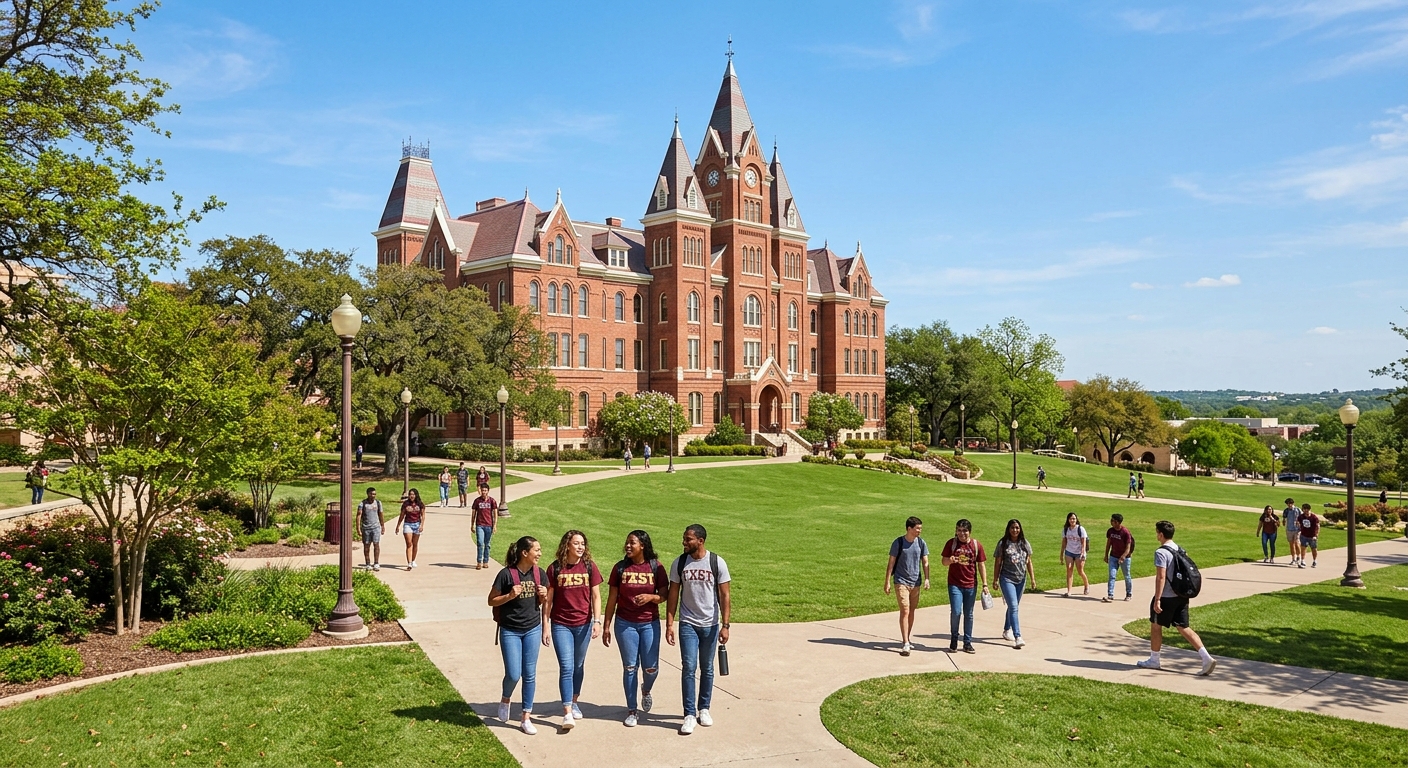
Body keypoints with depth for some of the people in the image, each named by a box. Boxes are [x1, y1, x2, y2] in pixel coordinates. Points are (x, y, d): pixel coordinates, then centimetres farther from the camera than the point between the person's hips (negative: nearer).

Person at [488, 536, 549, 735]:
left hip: (533, 629, 4)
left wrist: (544, 596, -10)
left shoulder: (539, 573, -1)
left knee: (529, 674, 7)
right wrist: (510, 596, -24)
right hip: (510, 631, -4)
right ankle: (505, 700, 29)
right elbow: (491, 601, -8)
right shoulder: (506, 574, -15)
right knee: (513, 674, -4)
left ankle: (526, 718, 18)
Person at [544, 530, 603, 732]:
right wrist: (546, 627, -4)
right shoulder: (555, 568, -6)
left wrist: (597, 621, -9)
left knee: (578, 666, 15)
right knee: (566, 667, -9)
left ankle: (574, 702, 33)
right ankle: (567, 713, -8)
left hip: (583, 624, 2)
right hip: (561, 625, -2)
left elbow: (596, 596, 1)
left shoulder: (589, 567, -1)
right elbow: (548, 600, -2)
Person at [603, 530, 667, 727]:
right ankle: (631, 710, 19)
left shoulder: (656, 567, -4)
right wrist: (606, 626, 2)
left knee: (651, 668, 0)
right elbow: (612, 599, 2)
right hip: (625, 624, 0)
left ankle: (646, 690, 35)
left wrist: (651, 597, -21)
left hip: (650, 624, 0)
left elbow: (664, 595, 0)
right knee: (630, 667, 5)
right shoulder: (620, 568, -2)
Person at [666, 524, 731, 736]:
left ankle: (703, 708, 26)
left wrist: (725, 625, -9)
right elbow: (673, 595, 2)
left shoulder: (717, 563, -7)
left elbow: (724, 596, -5)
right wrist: (669, 624, -2)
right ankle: (689, 714, 1)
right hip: (688, 624, 0)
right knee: (689, 668, -6)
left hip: (710, 624, 0)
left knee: (707, 669, 10)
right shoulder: (679, 563, -3)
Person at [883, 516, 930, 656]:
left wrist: (927, 579, -10)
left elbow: (925, 563, 5)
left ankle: (906, 639, 26)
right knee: (905, 611, -11)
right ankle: (905, 644, -11)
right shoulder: (898, 543, -8)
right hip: (901, 582, -4)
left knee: (911, 612, 11)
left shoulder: (921, 543, 2)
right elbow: (891, 564, -3)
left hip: (915, 583, 4)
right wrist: (887, 582, -5)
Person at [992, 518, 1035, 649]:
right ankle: (1017, 637, -17)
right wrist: (995, 580, -2)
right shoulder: (1003, 543, -5)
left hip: (1021, 579, 4)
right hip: (1007, 579, -4)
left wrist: (1032, 578, 7)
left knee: (1013, 607, 14)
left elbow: (1029, 562, 11)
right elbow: (997, 563, -2)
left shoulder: (1025, 543, 6)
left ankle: (1006, 631, 32)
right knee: (1013, 607, -13)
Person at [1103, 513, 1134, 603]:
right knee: (1112, 576, -4)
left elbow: (1128, 547, -19)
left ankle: (1129, 594, 29)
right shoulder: (1110, 531, -2)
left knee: (1127, 577, 11)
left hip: (1124, 557, -4)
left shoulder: (1125, 532, -19)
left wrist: (1122, 557, -30)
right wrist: (1106, 555, 11)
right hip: (1113, 557, 4)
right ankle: (1110, 596, -8)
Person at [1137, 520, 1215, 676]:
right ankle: (1207, 658, -3)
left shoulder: (1161, 552, -16)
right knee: (1184, 628, 9)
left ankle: (1153, 660, 20)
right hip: (1182, 596, 7)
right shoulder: (1180, 550, 10)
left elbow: (1161, 577, -21)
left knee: (1156, 626, 9)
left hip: (1166, 597, -7)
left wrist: (1157, 599, -19)